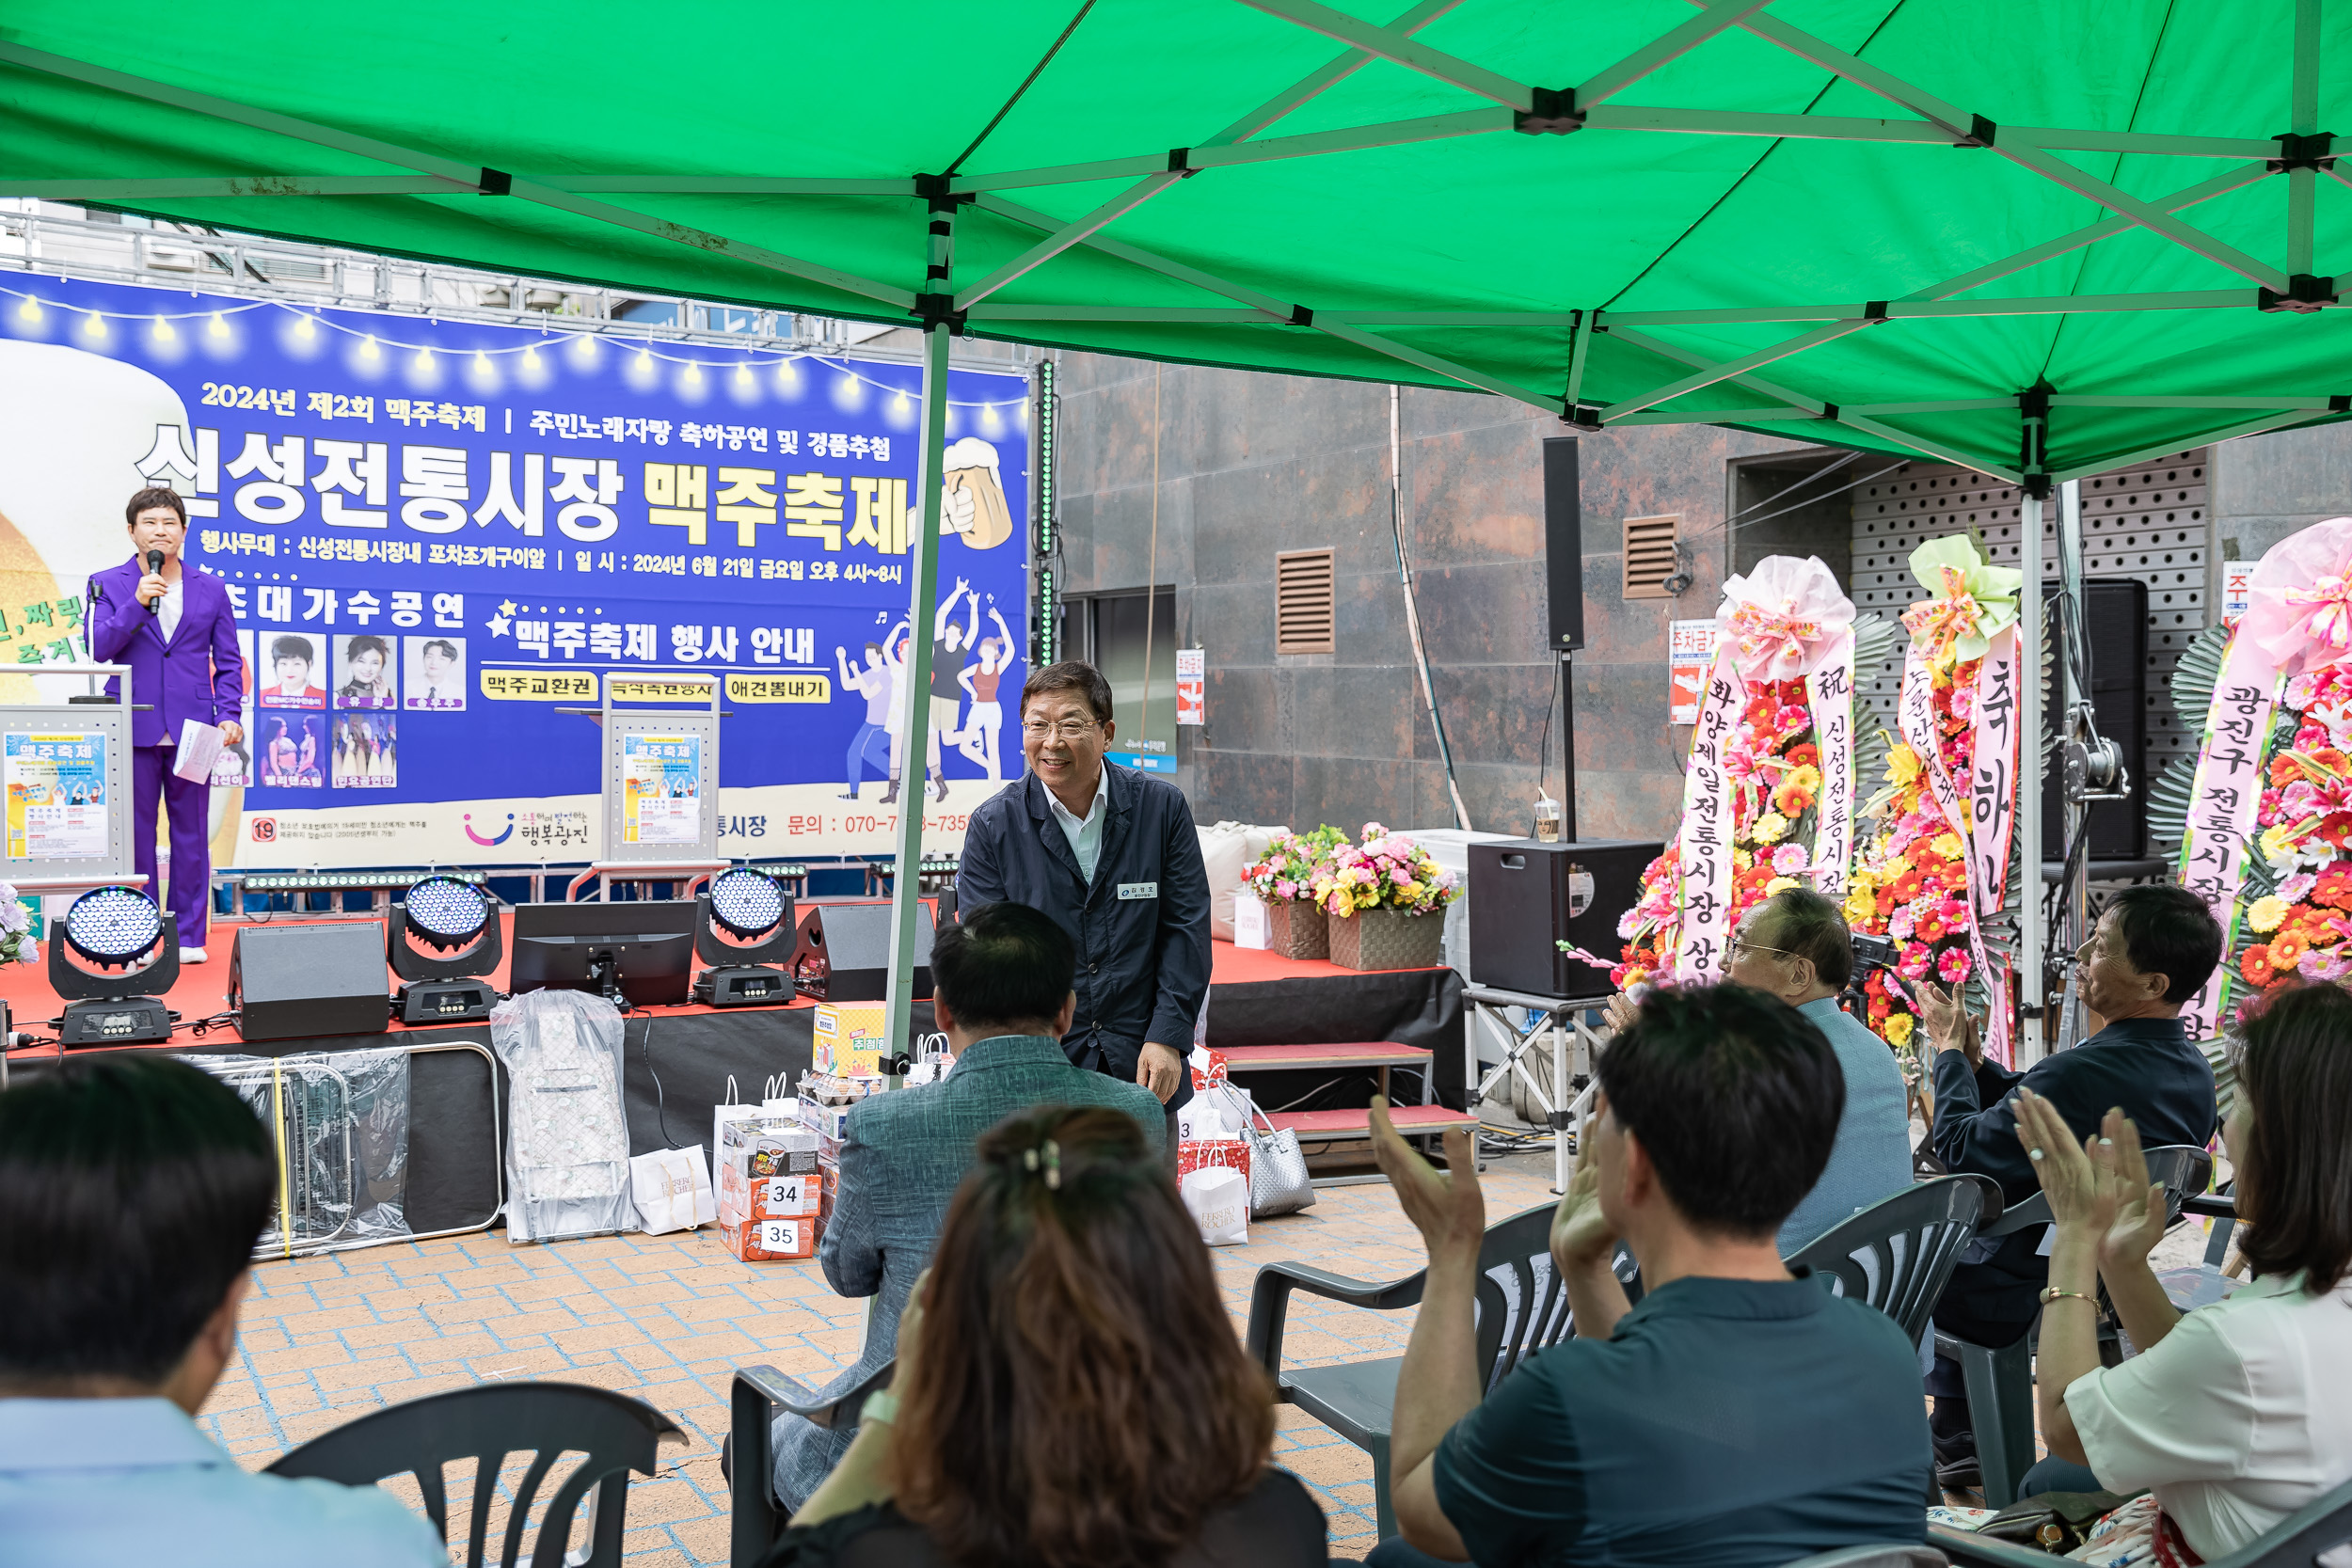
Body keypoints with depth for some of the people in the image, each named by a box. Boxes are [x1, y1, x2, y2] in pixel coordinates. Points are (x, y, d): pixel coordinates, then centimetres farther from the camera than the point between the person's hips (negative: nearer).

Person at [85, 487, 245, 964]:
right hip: (134, 728, -1)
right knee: (135, 834, 2)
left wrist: (229, 713, -2)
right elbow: (98, 647, -5)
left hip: (191, 729, 1)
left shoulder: (211, 589, 10)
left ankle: (189, 937, 10)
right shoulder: (108, 585, 6)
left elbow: (228, 660, 10)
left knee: (192, 834, 4)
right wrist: (137, 604, -16)